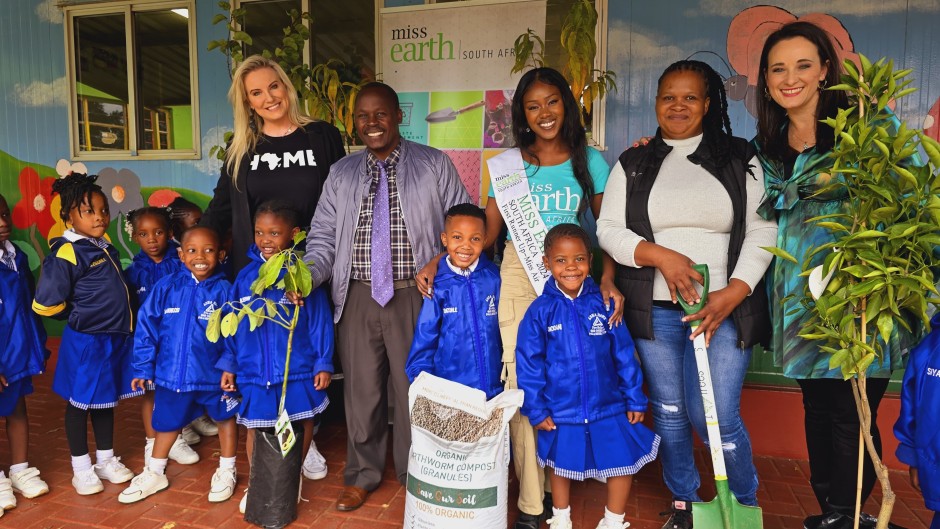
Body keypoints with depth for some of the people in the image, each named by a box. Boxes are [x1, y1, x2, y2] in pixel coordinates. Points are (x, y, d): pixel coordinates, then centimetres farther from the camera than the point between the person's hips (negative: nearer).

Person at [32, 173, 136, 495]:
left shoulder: (106, 248, 8)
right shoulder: (67, 254, -16)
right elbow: (45, 304, -17)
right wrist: (79, 314, -3)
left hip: (113, 338, 7)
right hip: (84, 341, -7)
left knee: (106, 400, 18)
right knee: (79, 403, 9)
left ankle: (106, 460, 33)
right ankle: (81, 468, 25)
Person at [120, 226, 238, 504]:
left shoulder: (223, 290, -13)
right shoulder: (166, 286, -8)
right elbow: (146, 327, -3)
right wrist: (144, 368, -2)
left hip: (213, 374, -2)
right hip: (172, 374, 2)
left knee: (225, 417, 16)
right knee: (167, 423, 21)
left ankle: (226, 471, 37)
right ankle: (154, 474, 43)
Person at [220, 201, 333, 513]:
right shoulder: (246, 276, 1)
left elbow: (320, 322, -7)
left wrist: (323, 363, -7)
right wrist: (229, 365, 7)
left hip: (298, 370, -2)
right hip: (255, 372, 3)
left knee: (303, 424, 12)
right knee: (255, 428, 14)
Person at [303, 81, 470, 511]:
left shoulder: (434, 165, 3)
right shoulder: (341, 174, 12)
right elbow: (324, 235, 8)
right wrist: (310, 273, -10)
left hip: (415, 296, -2)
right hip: (357, 298, 3)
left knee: (414, 388, 7)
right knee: (361, 387, 12)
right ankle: (362, 474, 33)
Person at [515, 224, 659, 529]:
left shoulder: (604, 303, -7)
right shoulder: (541, 310, -11)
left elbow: (624, 355, -1)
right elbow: (528, 363, -8)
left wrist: (635, 399, 1)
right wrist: (536, 409, -7)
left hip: (609, 407, 1)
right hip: (561, 411, -1)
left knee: (623, 461, 9)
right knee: (562, 465, 19)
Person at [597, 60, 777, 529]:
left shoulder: (739, 159, 6)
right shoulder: (633, 164, 8)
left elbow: (762, 231, 0)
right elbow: (609, 229, 1)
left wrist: (734, 292, -13)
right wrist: (660, 255, -15)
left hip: (723, 307, -1)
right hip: (654, 310, 2)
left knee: (716, 416, -5)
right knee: (669, 412, 11)